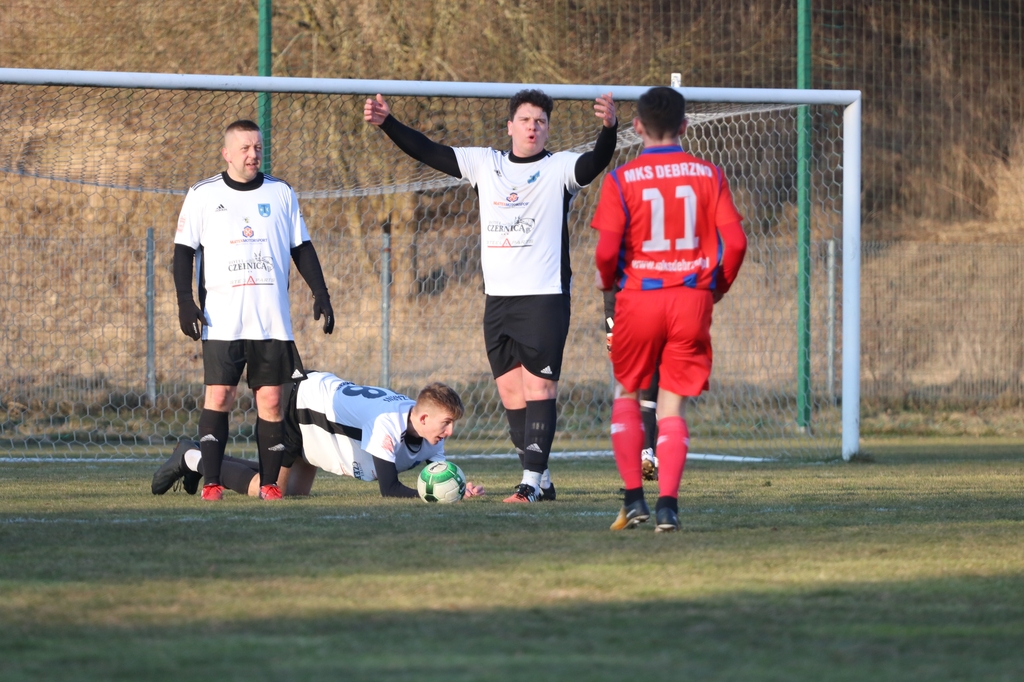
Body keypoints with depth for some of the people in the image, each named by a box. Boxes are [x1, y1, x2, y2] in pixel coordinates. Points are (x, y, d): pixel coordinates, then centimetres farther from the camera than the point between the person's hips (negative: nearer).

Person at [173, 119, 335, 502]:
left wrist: (320, 293, 8)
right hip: (221, 320, -2)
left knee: (271, 399, -1)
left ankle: (269, 482, 4)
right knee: (218, 396, -9)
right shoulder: (203, 195, 6)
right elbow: (184, 251, 6)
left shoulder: (281, 194, 12)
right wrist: (185, 301, -5)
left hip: (272, 321, 2)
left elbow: (302, 248, 17)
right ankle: (211, 482, -8)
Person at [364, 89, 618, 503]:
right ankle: (540, 481, 14)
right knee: (510, 393, 6)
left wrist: (608, 128, -40)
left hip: (544, 298, -5)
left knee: (538, 388, -10)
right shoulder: (485, 164, 12)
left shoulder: (559, 168, -1)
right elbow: (429, 152, 11)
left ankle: (532, 481, -11)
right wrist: (387, 123, 1)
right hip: (498, 298, 5)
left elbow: (595, 163, -20)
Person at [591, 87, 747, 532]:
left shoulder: (621, 180, -5)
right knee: (672, 405, 6)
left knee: (626, 394, 18)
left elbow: (608, 249, -12)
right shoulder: (708, 175, 2)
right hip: (692, 299, 1)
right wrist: (717, 287, 13)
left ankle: (634, 498, 10)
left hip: (639, 296, -1)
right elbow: (735, 242, -4)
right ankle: (668, 503, -9)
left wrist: (606, 280, 10)